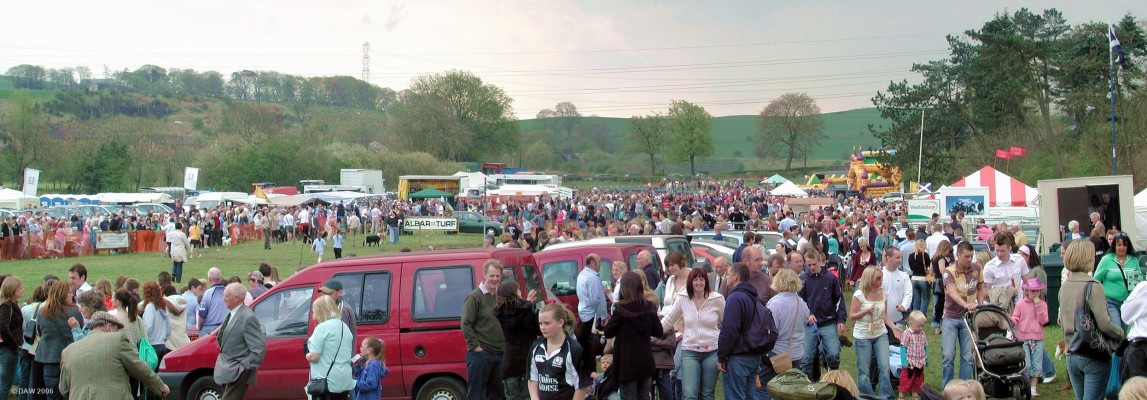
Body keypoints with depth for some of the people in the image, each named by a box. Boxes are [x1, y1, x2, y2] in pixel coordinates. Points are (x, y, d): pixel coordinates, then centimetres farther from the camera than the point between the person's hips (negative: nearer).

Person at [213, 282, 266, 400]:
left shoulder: (248, 318, -22)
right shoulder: (231, 313, 7)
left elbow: (259, 348, -23)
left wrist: (244, 366, -19)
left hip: (237, 373, -10)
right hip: (227, 370, 10)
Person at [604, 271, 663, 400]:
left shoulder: (622, 309, -15)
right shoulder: (649, 307, 0)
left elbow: (608, 333, -9)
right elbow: (659, 332, 8)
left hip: (627, 362, -5)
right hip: (646, 360, 5)